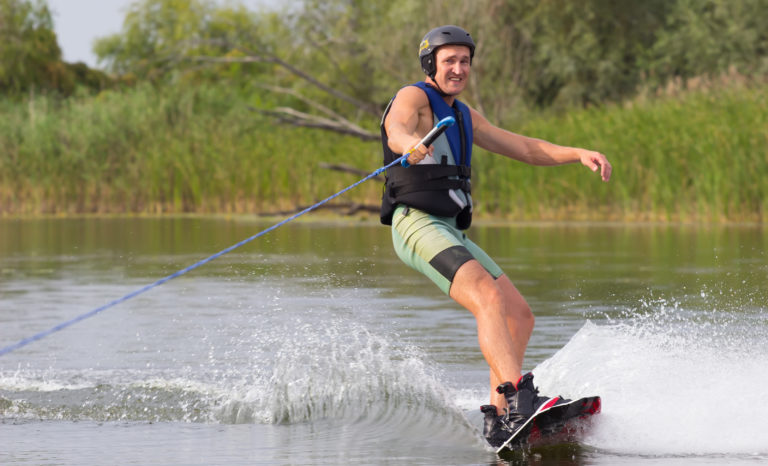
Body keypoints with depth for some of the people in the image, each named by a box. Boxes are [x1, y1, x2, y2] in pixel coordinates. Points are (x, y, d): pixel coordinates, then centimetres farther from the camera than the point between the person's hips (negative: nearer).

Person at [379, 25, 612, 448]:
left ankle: (498, 417, 2)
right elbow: (396, 127, -25)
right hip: (417, 224, -9)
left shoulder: (463, 116, 25)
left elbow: (524, 149, 24)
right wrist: (408, 142, -51)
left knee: (519, 317, 4)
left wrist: (579, 154, 9)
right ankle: (519, 396, -42)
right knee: (489, 298, -28)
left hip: (452, 234, 9)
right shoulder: (413, 97, -1)